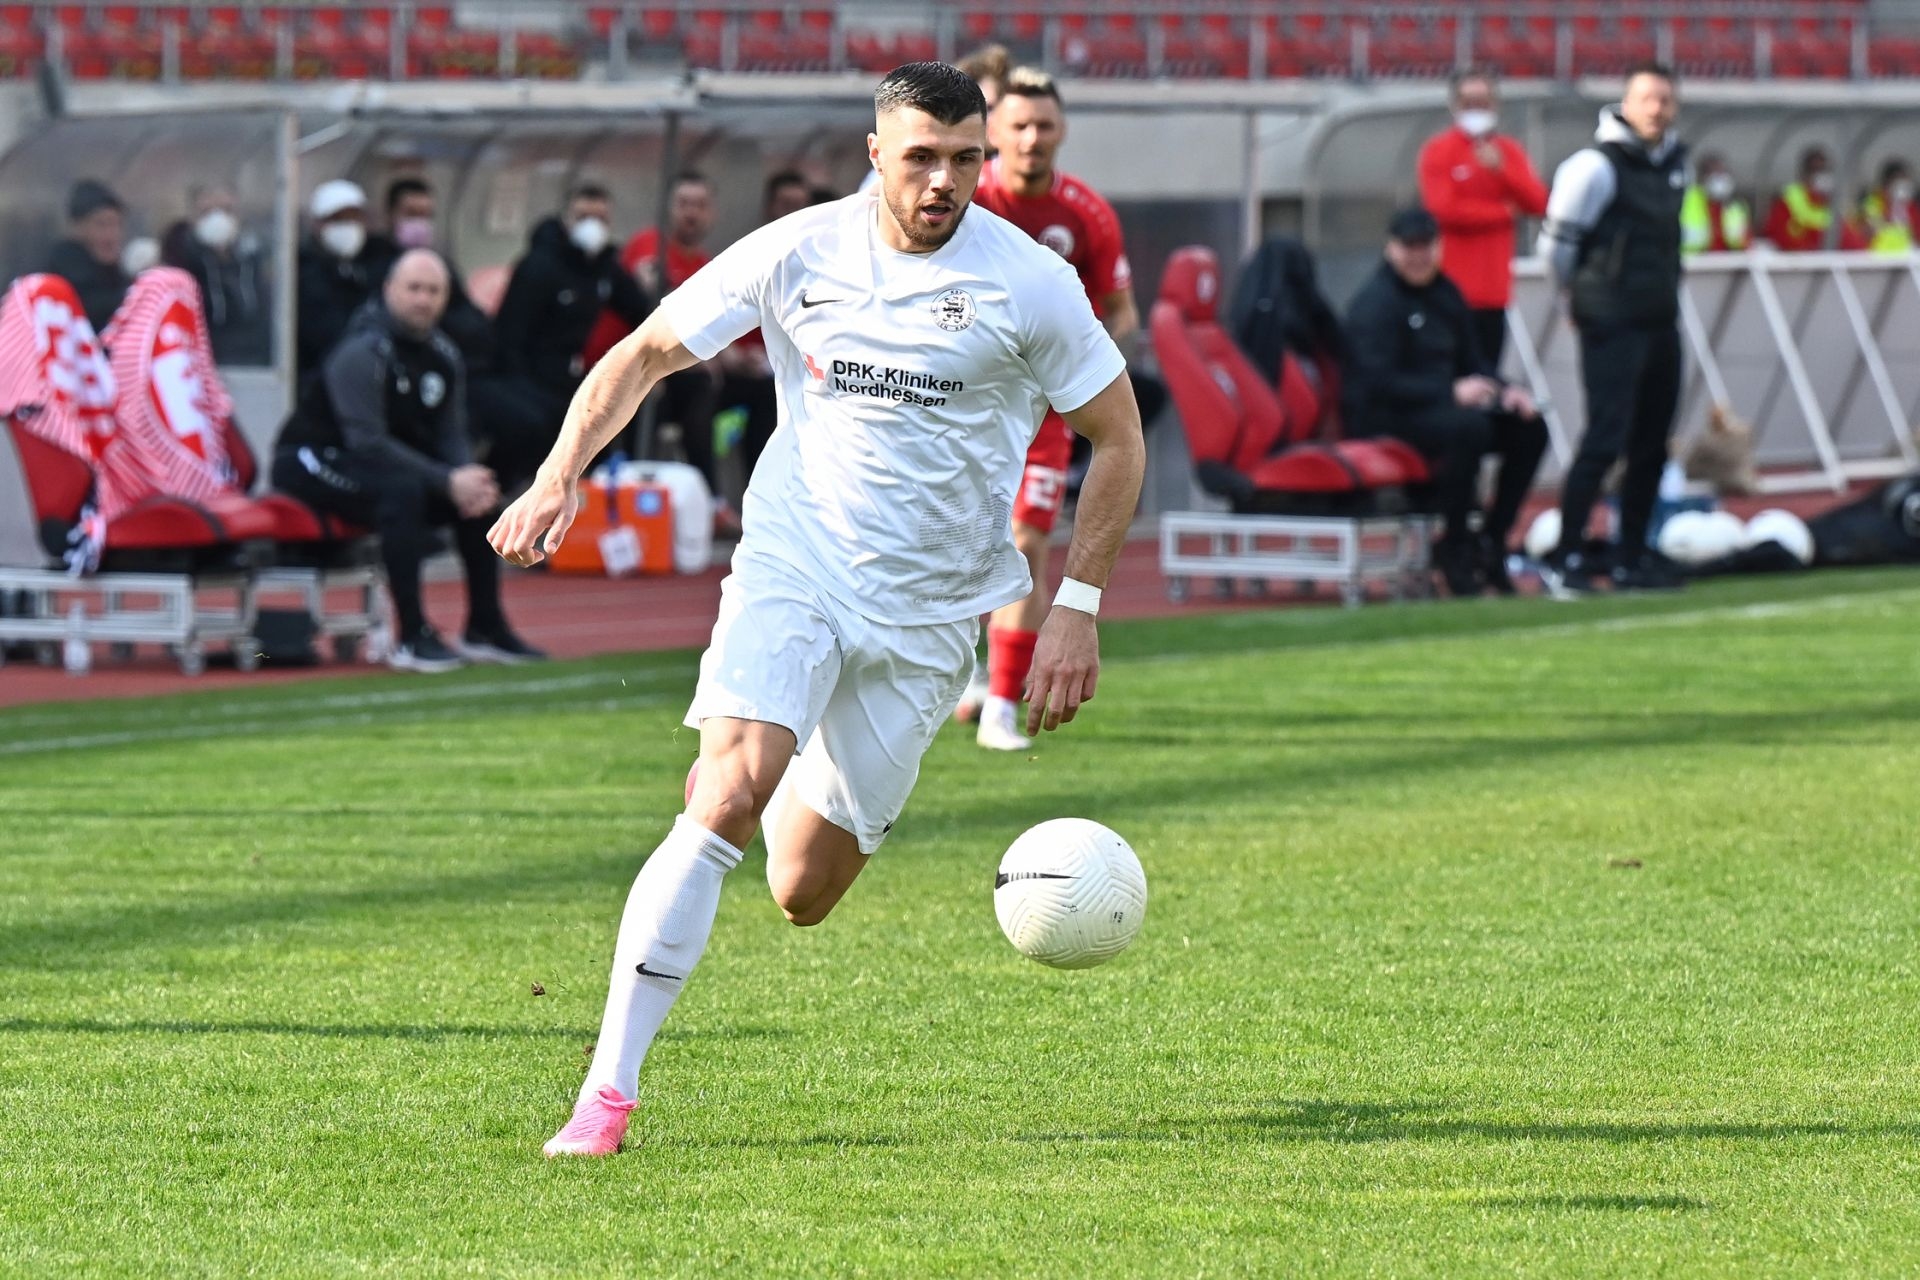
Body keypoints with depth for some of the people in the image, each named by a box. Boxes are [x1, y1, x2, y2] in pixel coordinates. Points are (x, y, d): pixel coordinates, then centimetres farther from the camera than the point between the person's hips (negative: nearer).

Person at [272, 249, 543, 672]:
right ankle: (413, 639, -35)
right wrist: (447, 480, -30)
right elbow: (368, 443, -28)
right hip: (310, 463, -9)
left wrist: (468, 475, -19)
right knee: (403, 489, -35)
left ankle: (485, 630, 7)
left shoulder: (444, 356, 4)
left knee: (478, 495, -1)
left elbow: (450, 436, 5)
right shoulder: (362, 353, -22)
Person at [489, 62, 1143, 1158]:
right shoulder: (799, 254, -4)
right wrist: (563, 473, -9)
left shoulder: (1029, 284, -7)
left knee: (803, 895, 4)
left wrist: (1078, 606, -3)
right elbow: (647, 354, 6)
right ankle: (610, 1090, -23)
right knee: (729, 795, -25)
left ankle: (818, 789, 44)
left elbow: (1119, 438, 3)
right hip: (792, 570, 0)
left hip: (928, 613, 0)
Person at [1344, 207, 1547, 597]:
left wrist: (1504, 392, -3)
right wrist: (1451, 393, -27)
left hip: (1441, 405, 9)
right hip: (1381, 419, -9)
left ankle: (1490, 542, 1)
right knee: (1469, 427, -34)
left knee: (1529, 429, -5)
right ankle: (1453, 546, -20)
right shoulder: (1375, 303, -12)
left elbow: (1472, 361, 19)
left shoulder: (1445, 294, 15)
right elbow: (1378, 382, -22)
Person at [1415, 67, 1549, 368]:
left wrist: (1502, 170, -14)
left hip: (1493, 286, 5)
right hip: (1454, 287, -5)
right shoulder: (1438, 151, -3)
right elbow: (1443, 208, -13)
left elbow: (1539, 204, 2)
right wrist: (1504, 212, -5)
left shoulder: (1510, 151, 11)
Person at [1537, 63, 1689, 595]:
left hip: (1661, 323, 8)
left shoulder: (1675, 165, 12)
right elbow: (1556, 241, -7)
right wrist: (1585, 291, 7)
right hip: (1613, 326, -8)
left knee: (1652, 445, 10)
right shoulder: (1597, 166, -12)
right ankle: (1564, 560, -12)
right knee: (1606, 439, -14)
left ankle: (1632, 556, 19)